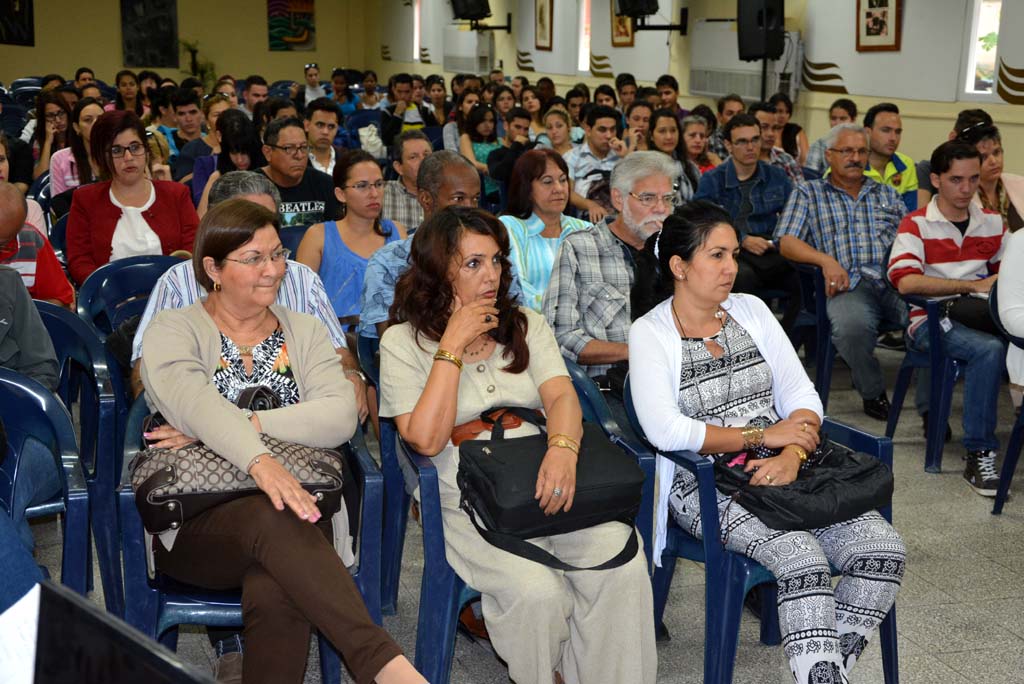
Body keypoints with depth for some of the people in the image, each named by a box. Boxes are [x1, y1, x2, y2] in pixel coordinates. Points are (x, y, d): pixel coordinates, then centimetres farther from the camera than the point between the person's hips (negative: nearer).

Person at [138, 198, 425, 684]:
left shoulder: (304, 333, 15)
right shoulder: (174, 331, 7)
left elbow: (340, 417, -3)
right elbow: (193, 402, -16)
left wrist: (244, 425, -14)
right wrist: (258, 459, -34)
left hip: (296, 523, 2)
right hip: (196, 525, -1)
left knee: (274, 595, -34)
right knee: (273, 517, -36)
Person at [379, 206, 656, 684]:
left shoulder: (526, 324, 15)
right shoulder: (403, 342, 3)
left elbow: (561, 396, -2)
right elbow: (426, 440, -10)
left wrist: (563, 449, -24)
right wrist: (453, 347, -10)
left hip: (547, 485, 4)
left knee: (624, 566, -23)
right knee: (537, 591, -29)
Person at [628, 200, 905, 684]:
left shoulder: (751, 310, 11)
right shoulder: (650, 333, -5)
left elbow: (802, 397, 7)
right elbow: (665, 431, -18)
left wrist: (792, 454, -14)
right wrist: (762, 435, -12)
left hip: (781, 470, 5)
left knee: (883, 549, -15)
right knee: (804, 560, -30)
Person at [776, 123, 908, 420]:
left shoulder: (887, 194, 28)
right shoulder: (808, 193, 18)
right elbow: (787, 242, 4)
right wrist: (826, 260, -12)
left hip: (896, 281, 3)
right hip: (849, 284, -3)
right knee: (851, 324, -37)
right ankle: (873, 393, -9)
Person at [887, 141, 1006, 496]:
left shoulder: (992, 222, 16)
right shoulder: (916, 224, -1)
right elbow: (905, 281, -17)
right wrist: (973, 285, -17)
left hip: (979, 317, 5)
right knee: (989, 349, -34)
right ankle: (979, 456, -26)